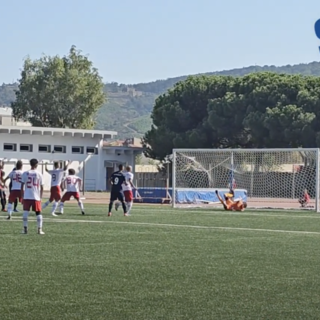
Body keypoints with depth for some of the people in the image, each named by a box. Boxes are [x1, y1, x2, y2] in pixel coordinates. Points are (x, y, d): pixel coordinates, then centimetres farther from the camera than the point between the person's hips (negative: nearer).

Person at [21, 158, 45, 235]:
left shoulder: (25, 173, 1)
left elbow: (22, 186, 1)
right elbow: (41, 187, 4)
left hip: (27, 197, 0)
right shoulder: (39, 174, 1)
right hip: (36, 197, 0)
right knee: (38, 213, 8)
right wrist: (41, 197, 14)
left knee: (25, 212, 8)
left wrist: (22, 196, 9)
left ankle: (25, 229, 2)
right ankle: (39, 229, 2)